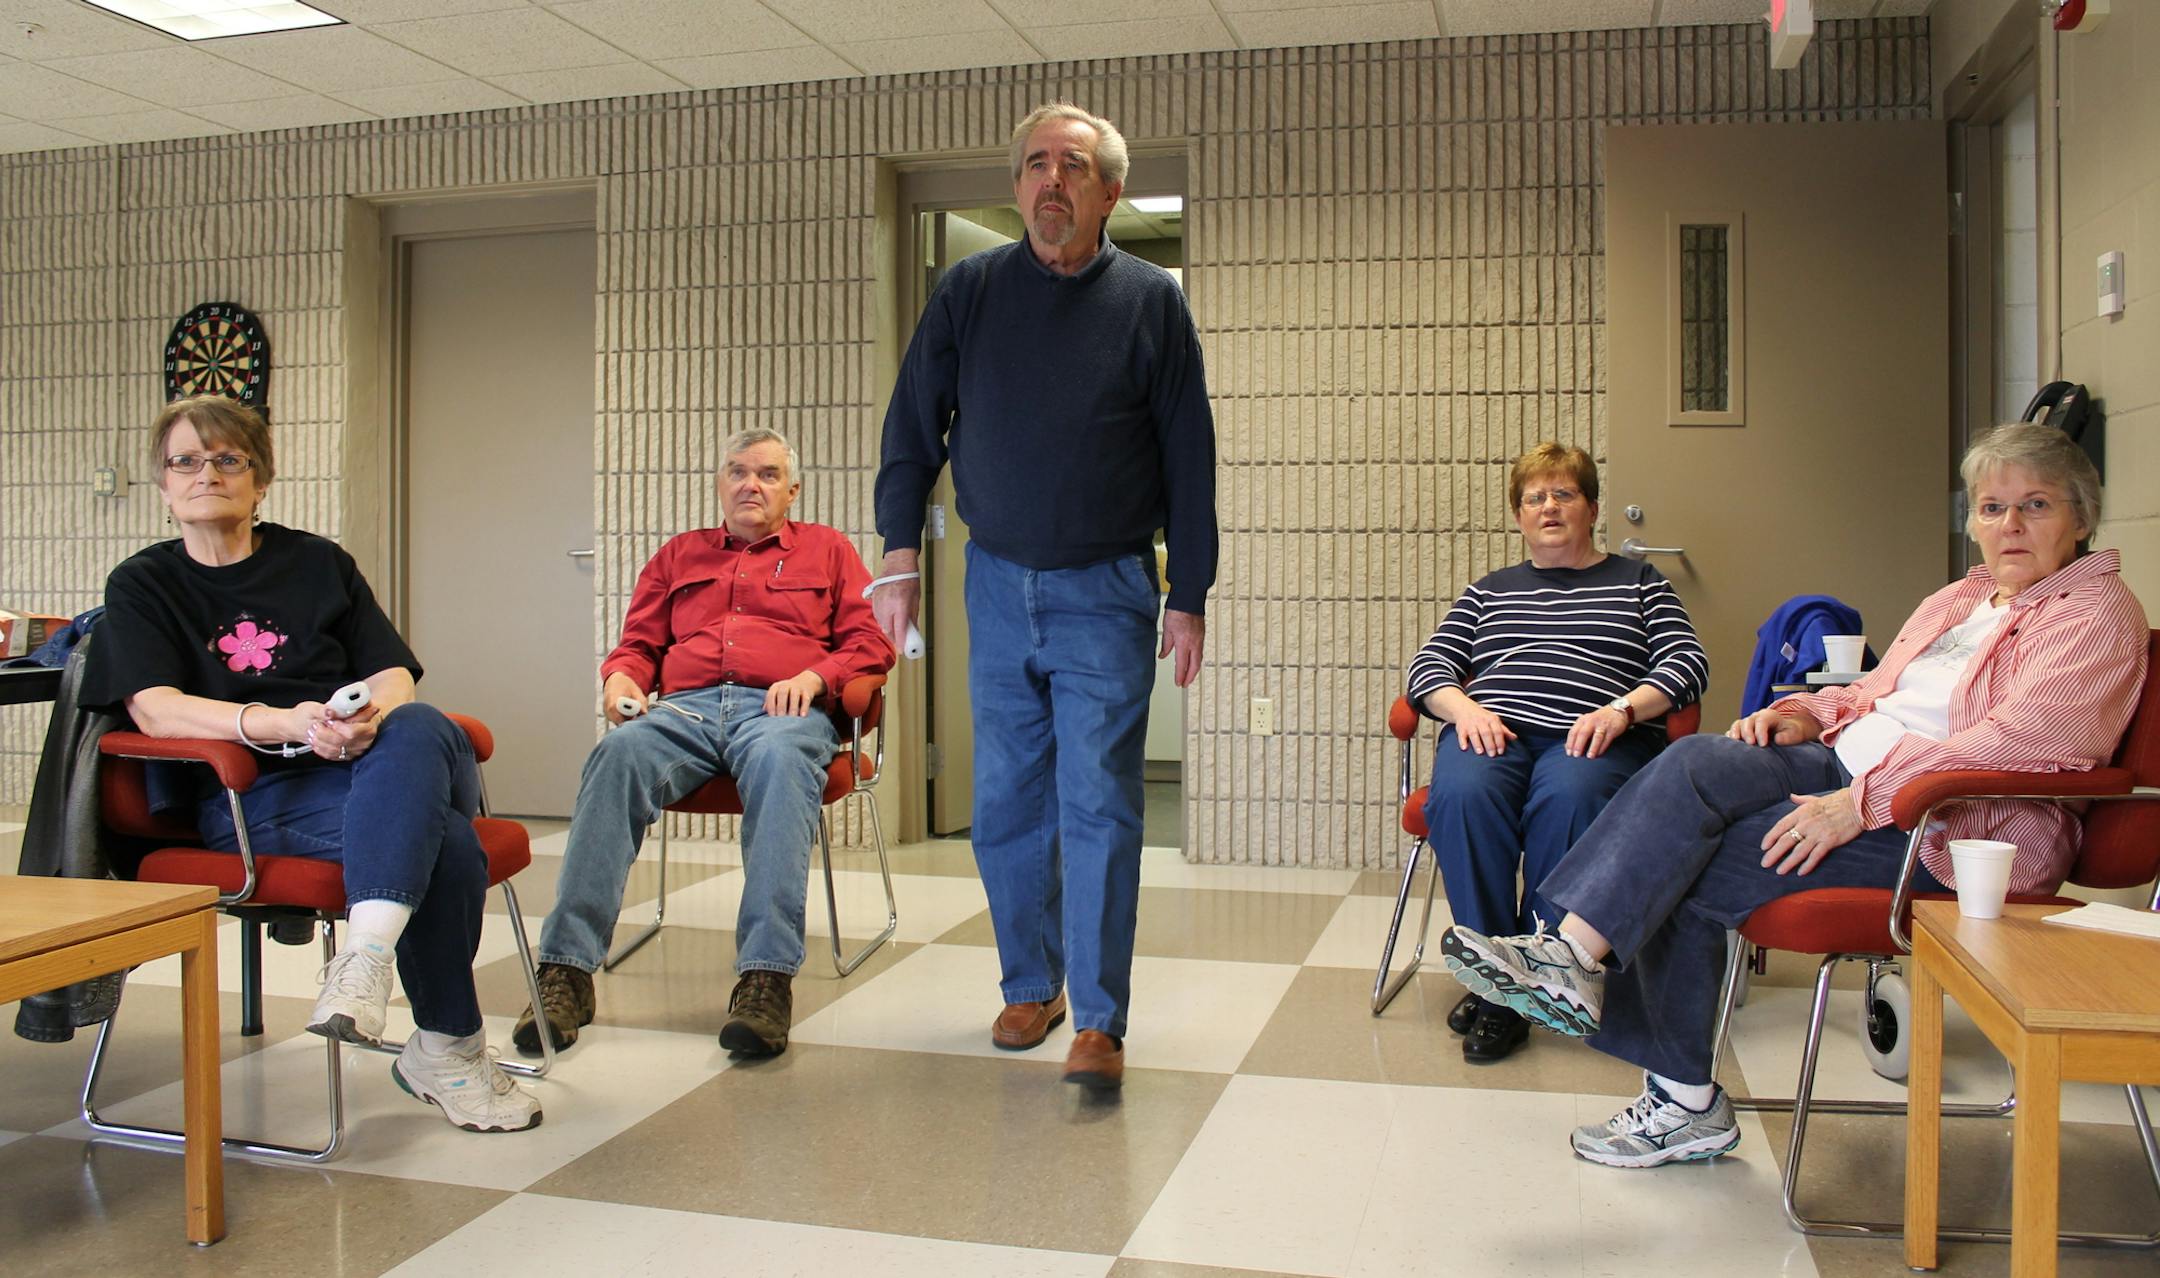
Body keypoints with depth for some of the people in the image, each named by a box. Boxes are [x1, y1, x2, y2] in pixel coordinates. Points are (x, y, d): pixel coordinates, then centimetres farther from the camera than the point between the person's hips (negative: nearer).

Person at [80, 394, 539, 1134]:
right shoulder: (142, 586, 14)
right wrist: (292, 724, -21)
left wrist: (372, 716, -17)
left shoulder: (319, 563, 20)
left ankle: (365, 959, -47)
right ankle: (449, 1051, -22)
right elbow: (157, 710, -4)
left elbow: (394, 674, 10)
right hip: (247, 797, -2)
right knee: (444, 845, -33)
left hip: (379, 764, 3)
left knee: (419, 728, -38)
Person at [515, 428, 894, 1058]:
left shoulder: (826, 549, 24)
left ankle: (767, 978, -49)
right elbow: (638, 644, 26)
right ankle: (566, 970, -37)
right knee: (618, 754, -33)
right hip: (685, 708, 3)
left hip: (782, 709, -2)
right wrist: (620, 677, 2)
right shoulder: (679, 555, 31)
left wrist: (814, 676, -6)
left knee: (780, 759, -40)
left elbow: (871, 643, 13)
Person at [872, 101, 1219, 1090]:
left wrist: (1189, 597, -1)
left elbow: (1188, 457, 2)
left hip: (1106, 592, -3)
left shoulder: (1151, 302, 1)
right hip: (998, 586, 3)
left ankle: (1099, 1022, 0)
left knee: (1098, 805, -6)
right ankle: (1031, 985, 24)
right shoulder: (967, 293, 6)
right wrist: (900, 556, 1)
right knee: (1006, 805, 9)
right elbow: (912, 426, 9)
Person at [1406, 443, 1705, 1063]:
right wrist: (1463, 707, -4)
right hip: (1493, 729, 2)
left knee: (1567, 799, -38)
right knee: (1460, 795, -35)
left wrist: (1623, 708, -9)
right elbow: (1429, 663, 19)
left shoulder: (1638, 581, 24)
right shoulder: (1490, 590, 29)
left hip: (1593, 738, -2)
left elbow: (1688, 662, 10)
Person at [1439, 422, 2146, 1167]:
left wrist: (1858, 803, -26)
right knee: (1699, 764, -22)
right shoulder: (1960, 600, 22)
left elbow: (2014, 741, -19)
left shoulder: (2095, 616, -4)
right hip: (1848, 763, 7)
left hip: (1952, 827, -7)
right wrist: (1808, 713, 3)